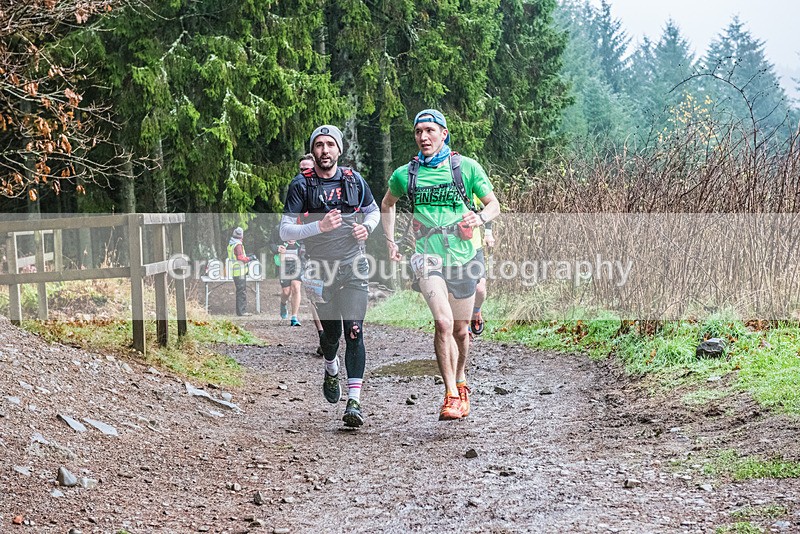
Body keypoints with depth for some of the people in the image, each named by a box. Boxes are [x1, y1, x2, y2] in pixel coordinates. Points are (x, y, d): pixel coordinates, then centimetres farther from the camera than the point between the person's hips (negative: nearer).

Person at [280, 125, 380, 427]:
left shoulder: (354, 180, 4)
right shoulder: (301, 185, -4)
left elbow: (373, 211, 21)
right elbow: (285, 231, -9)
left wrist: (366, 227, -2)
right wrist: (320, 226, -24)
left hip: (354, 266, 0)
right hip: (322, 270, 0)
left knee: (354, 332, -12)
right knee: (331, 333, 9)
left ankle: (354, 402, -15)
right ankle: (331, 371, 44)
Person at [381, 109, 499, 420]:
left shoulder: (467, 167, -1)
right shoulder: (405, 174, 3)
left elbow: (494, 205, 5)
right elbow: (387, 204, 23)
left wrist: (479, 218, -17)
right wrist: (390, 242, 15)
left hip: (462, 257, 1)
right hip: (428, 258, -1)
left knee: (460, 331, 12)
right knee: (443, 323, -22)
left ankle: (460, 382, 40)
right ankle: (451, 395, -16)